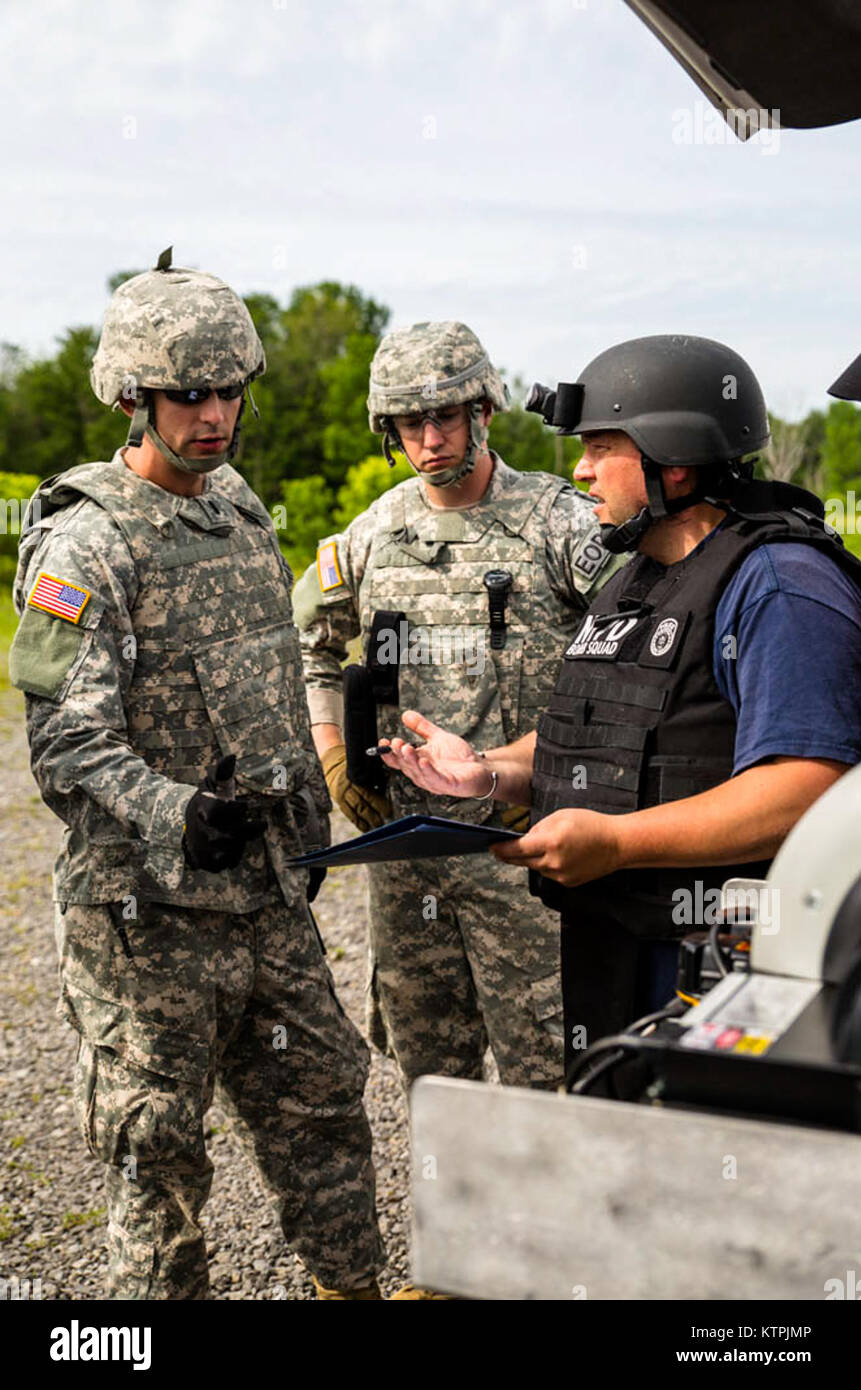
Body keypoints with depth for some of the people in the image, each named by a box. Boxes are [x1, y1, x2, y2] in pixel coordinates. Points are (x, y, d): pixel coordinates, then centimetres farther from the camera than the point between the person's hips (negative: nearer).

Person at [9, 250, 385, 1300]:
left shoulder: (242, 513, 11)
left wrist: (306, 817, 21)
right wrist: (173, 814, -36)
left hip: (267, 891, 7)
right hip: (147, 907, -7)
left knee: (319, 1099, 17)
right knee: (155, 1147, 6)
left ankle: (352, 1281, 35)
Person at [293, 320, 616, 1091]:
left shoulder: (558, 520, -5)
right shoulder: (373, 532, 8)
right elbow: (306, 643, 22)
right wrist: (332, 755, 10)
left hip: (519, 831, -4)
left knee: (541, 1058, 0)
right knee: (427, 1064, 16)